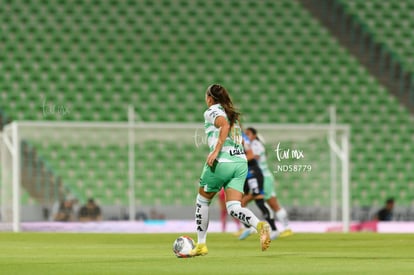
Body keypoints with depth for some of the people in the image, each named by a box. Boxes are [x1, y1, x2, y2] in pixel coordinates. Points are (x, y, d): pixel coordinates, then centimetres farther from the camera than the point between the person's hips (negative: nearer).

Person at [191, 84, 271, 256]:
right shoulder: (232, 113, 24)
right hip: (241, 162, 6)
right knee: (233, 208, -2)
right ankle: (260, 225, -31)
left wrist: (215, 151, -22)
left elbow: (224, 125, -18)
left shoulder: (212, 111, 2)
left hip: (222, 162, -6)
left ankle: (201, 245, 18)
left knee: (202, 200, 15)